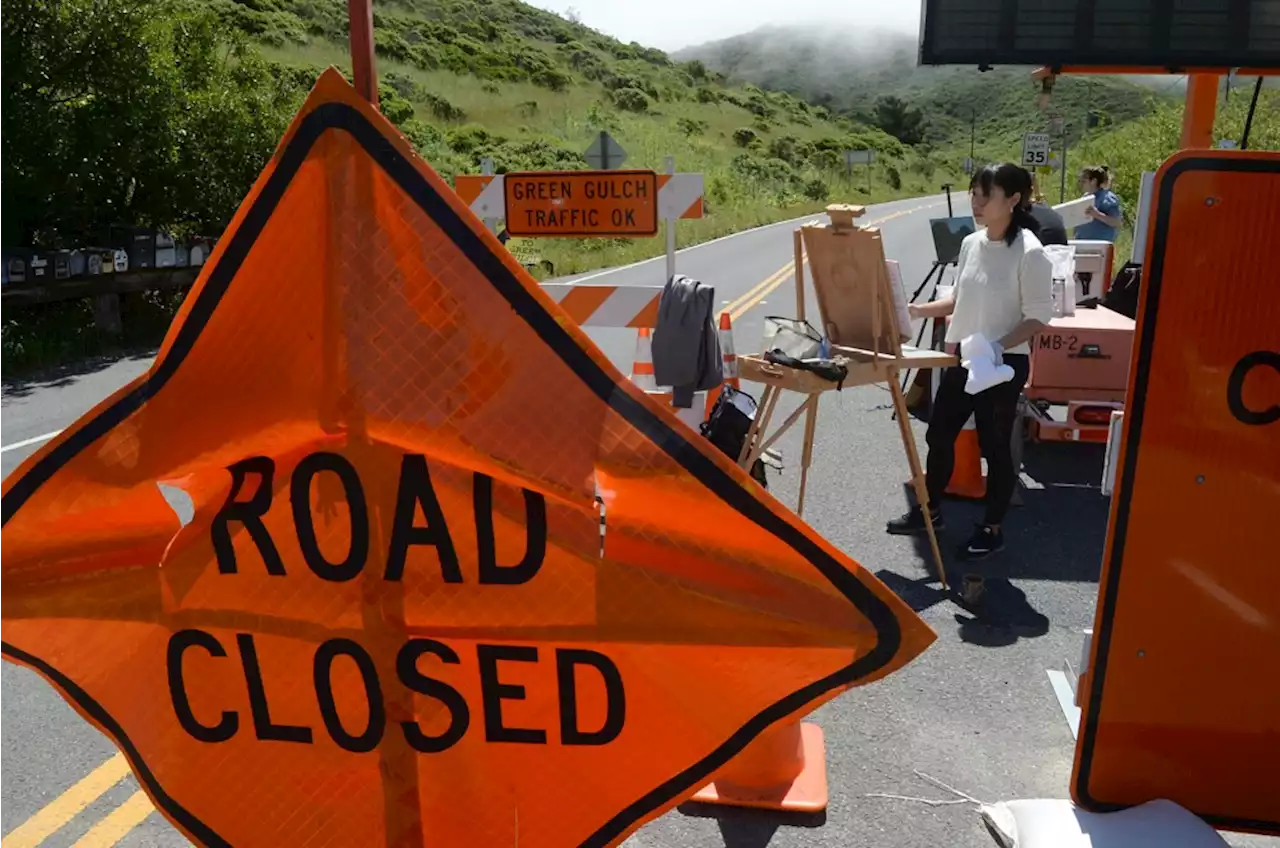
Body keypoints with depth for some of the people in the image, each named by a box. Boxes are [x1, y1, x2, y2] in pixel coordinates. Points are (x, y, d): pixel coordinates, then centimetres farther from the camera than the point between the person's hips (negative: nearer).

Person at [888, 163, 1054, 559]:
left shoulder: (1029, 252, -17)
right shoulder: (971, 243, 4)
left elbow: (1039, 316, -15)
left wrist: (999, 346, -29)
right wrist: (918, 310, -1)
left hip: (1004, 366, -7)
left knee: (995, 446, 6)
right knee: (939, 434, 14)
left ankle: (992, 529, 23)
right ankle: (929, 509, 34)